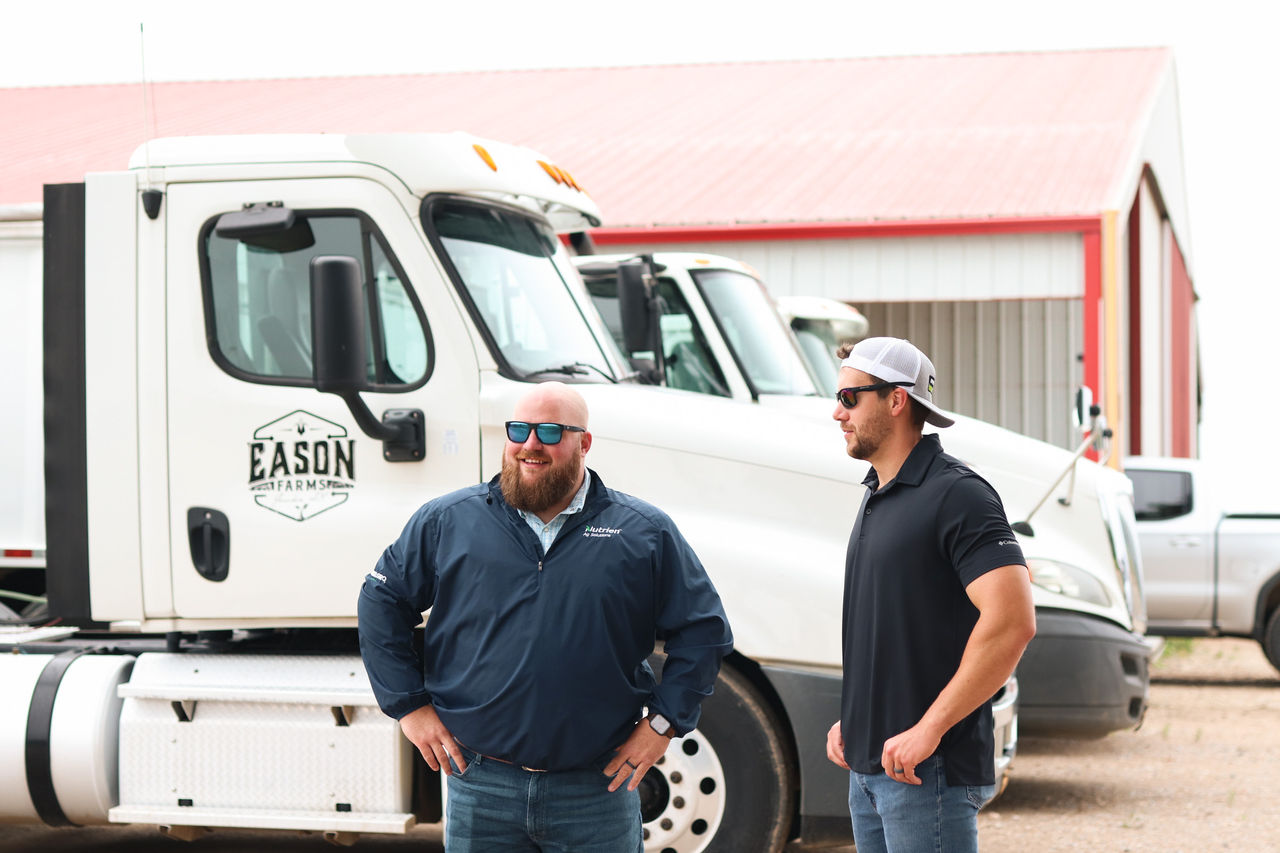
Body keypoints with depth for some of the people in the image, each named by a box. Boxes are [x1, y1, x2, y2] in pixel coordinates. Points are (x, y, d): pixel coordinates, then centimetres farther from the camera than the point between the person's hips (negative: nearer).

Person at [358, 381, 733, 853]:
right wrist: (409, 705, 4)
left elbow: (703, 629, 7)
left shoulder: (645, 533, 2)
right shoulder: (446, 522, 2)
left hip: (597, 794, 0)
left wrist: (663, 723, 1)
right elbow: (381, 601, 10)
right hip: (481, 791, 0)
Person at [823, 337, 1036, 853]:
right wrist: (852, 718, 14)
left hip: (930, 771, -9)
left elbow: (1012, 622, -24)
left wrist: (927, 729, -23)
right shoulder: (877, 499, 16)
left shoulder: (956, 495, -13)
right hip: (867, 765, 9)